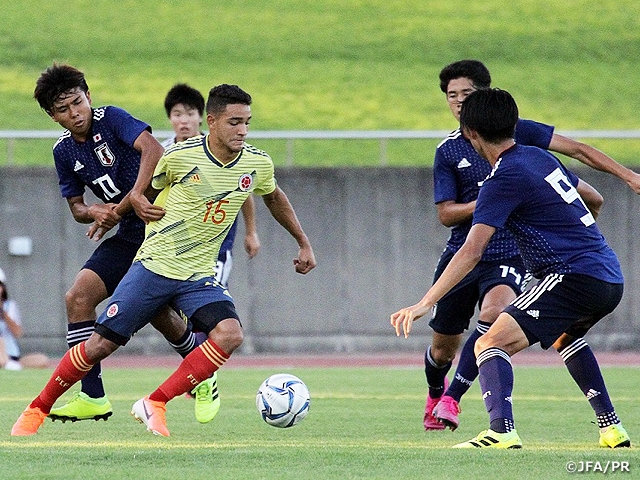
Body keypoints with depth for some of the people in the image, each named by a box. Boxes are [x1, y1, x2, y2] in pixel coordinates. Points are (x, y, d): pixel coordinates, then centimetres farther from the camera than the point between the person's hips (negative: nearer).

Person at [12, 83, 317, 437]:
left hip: (199, 275, 3)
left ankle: (154, 405, -20)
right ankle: (37, 409, 18)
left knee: (230, 333, -26)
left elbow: (274, 197, 20)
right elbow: (148, 190, 10)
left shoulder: (258, 164, -3)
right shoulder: (180, 156, -13)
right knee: (101, 344, -3)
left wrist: (303, 243, 25)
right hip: (154, 264, -3)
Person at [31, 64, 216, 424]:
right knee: (79, 297, -10)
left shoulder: (111, 119, -14)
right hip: (129, 236, 7)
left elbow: (154, 153, -30)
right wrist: (94, 212, -11)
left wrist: (122, 207, -30)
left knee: (159, 312, -9)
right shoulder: (64, 151, 6)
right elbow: (76, 207, 15)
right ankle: (93, 398, -8)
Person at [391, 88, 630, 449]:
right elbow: (594, 200, 30)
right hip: (612, 276, 9)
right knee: (565, 338, 39)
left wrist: (425, 303, -19)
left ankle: (502, 431, -36)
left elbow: (471, 252, -17)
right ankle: (612, 429, 39)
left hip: (576, 278, -9)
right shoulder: (540, 157, 15)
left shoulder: (505, 178, -10)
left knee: (490, 344, -16)